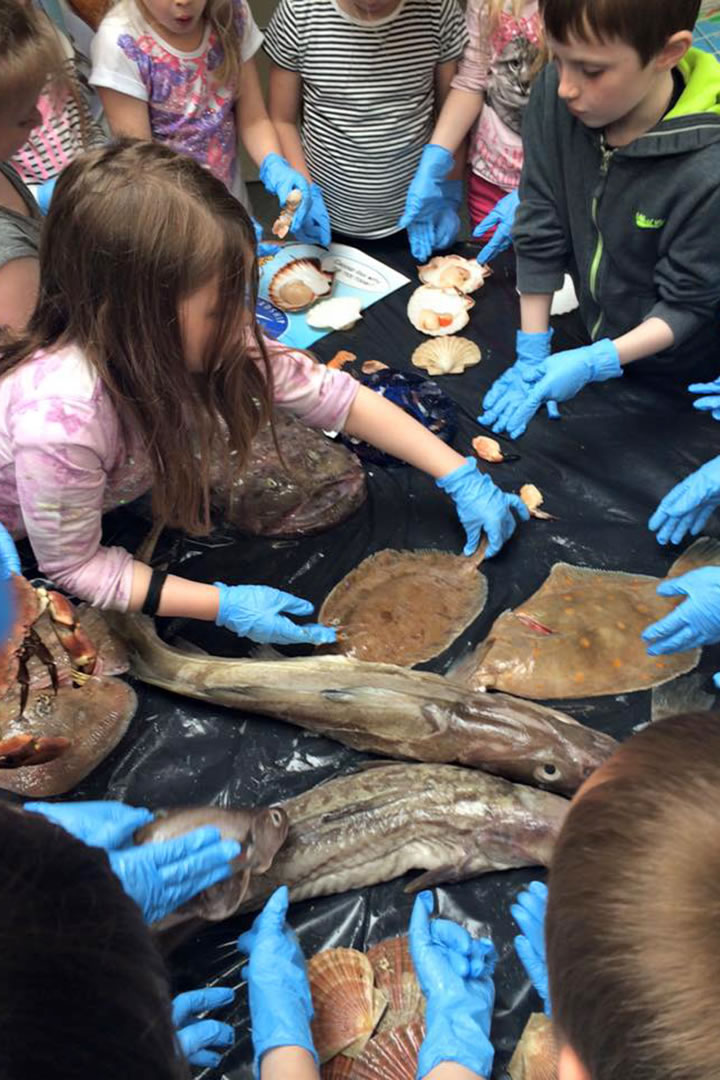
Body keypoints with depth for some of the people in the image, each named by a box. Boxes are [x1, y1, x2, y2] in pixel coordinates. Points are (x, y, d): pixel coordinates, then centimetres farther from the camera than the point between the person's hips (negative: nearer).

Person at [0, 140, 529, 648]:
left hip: (108, 508, 6)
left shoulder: (189, 337, -25)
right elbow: (72, 565, -27)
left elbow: (331, 395, -19)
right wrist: (224, 604, -30)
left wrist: (462, 477, -19)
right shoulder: (60, 421, -42)